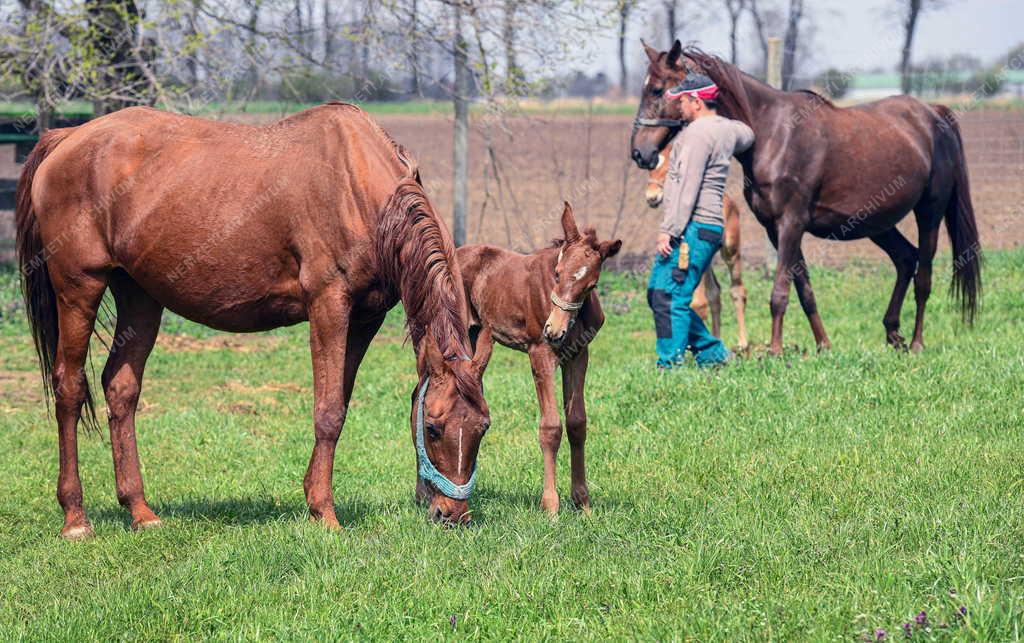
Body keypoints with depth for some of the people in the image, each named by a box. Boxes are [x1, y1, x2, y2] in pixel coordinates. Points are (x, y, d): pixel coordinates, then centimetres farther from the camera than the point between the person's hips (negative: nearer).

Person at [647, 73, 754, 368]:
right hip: (711, 227, 10)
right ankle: (712, 352, 18)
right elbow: (747, 136, 42)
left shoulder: (697, 133, -13)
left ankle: (670, 364, -15)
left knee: (669, 297, -12)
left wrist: (669, 230, -19)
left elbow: (688, 187, -18)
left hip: (692, 229, -10)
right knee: (658, 294, 14)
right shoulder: (727, 129, 15)